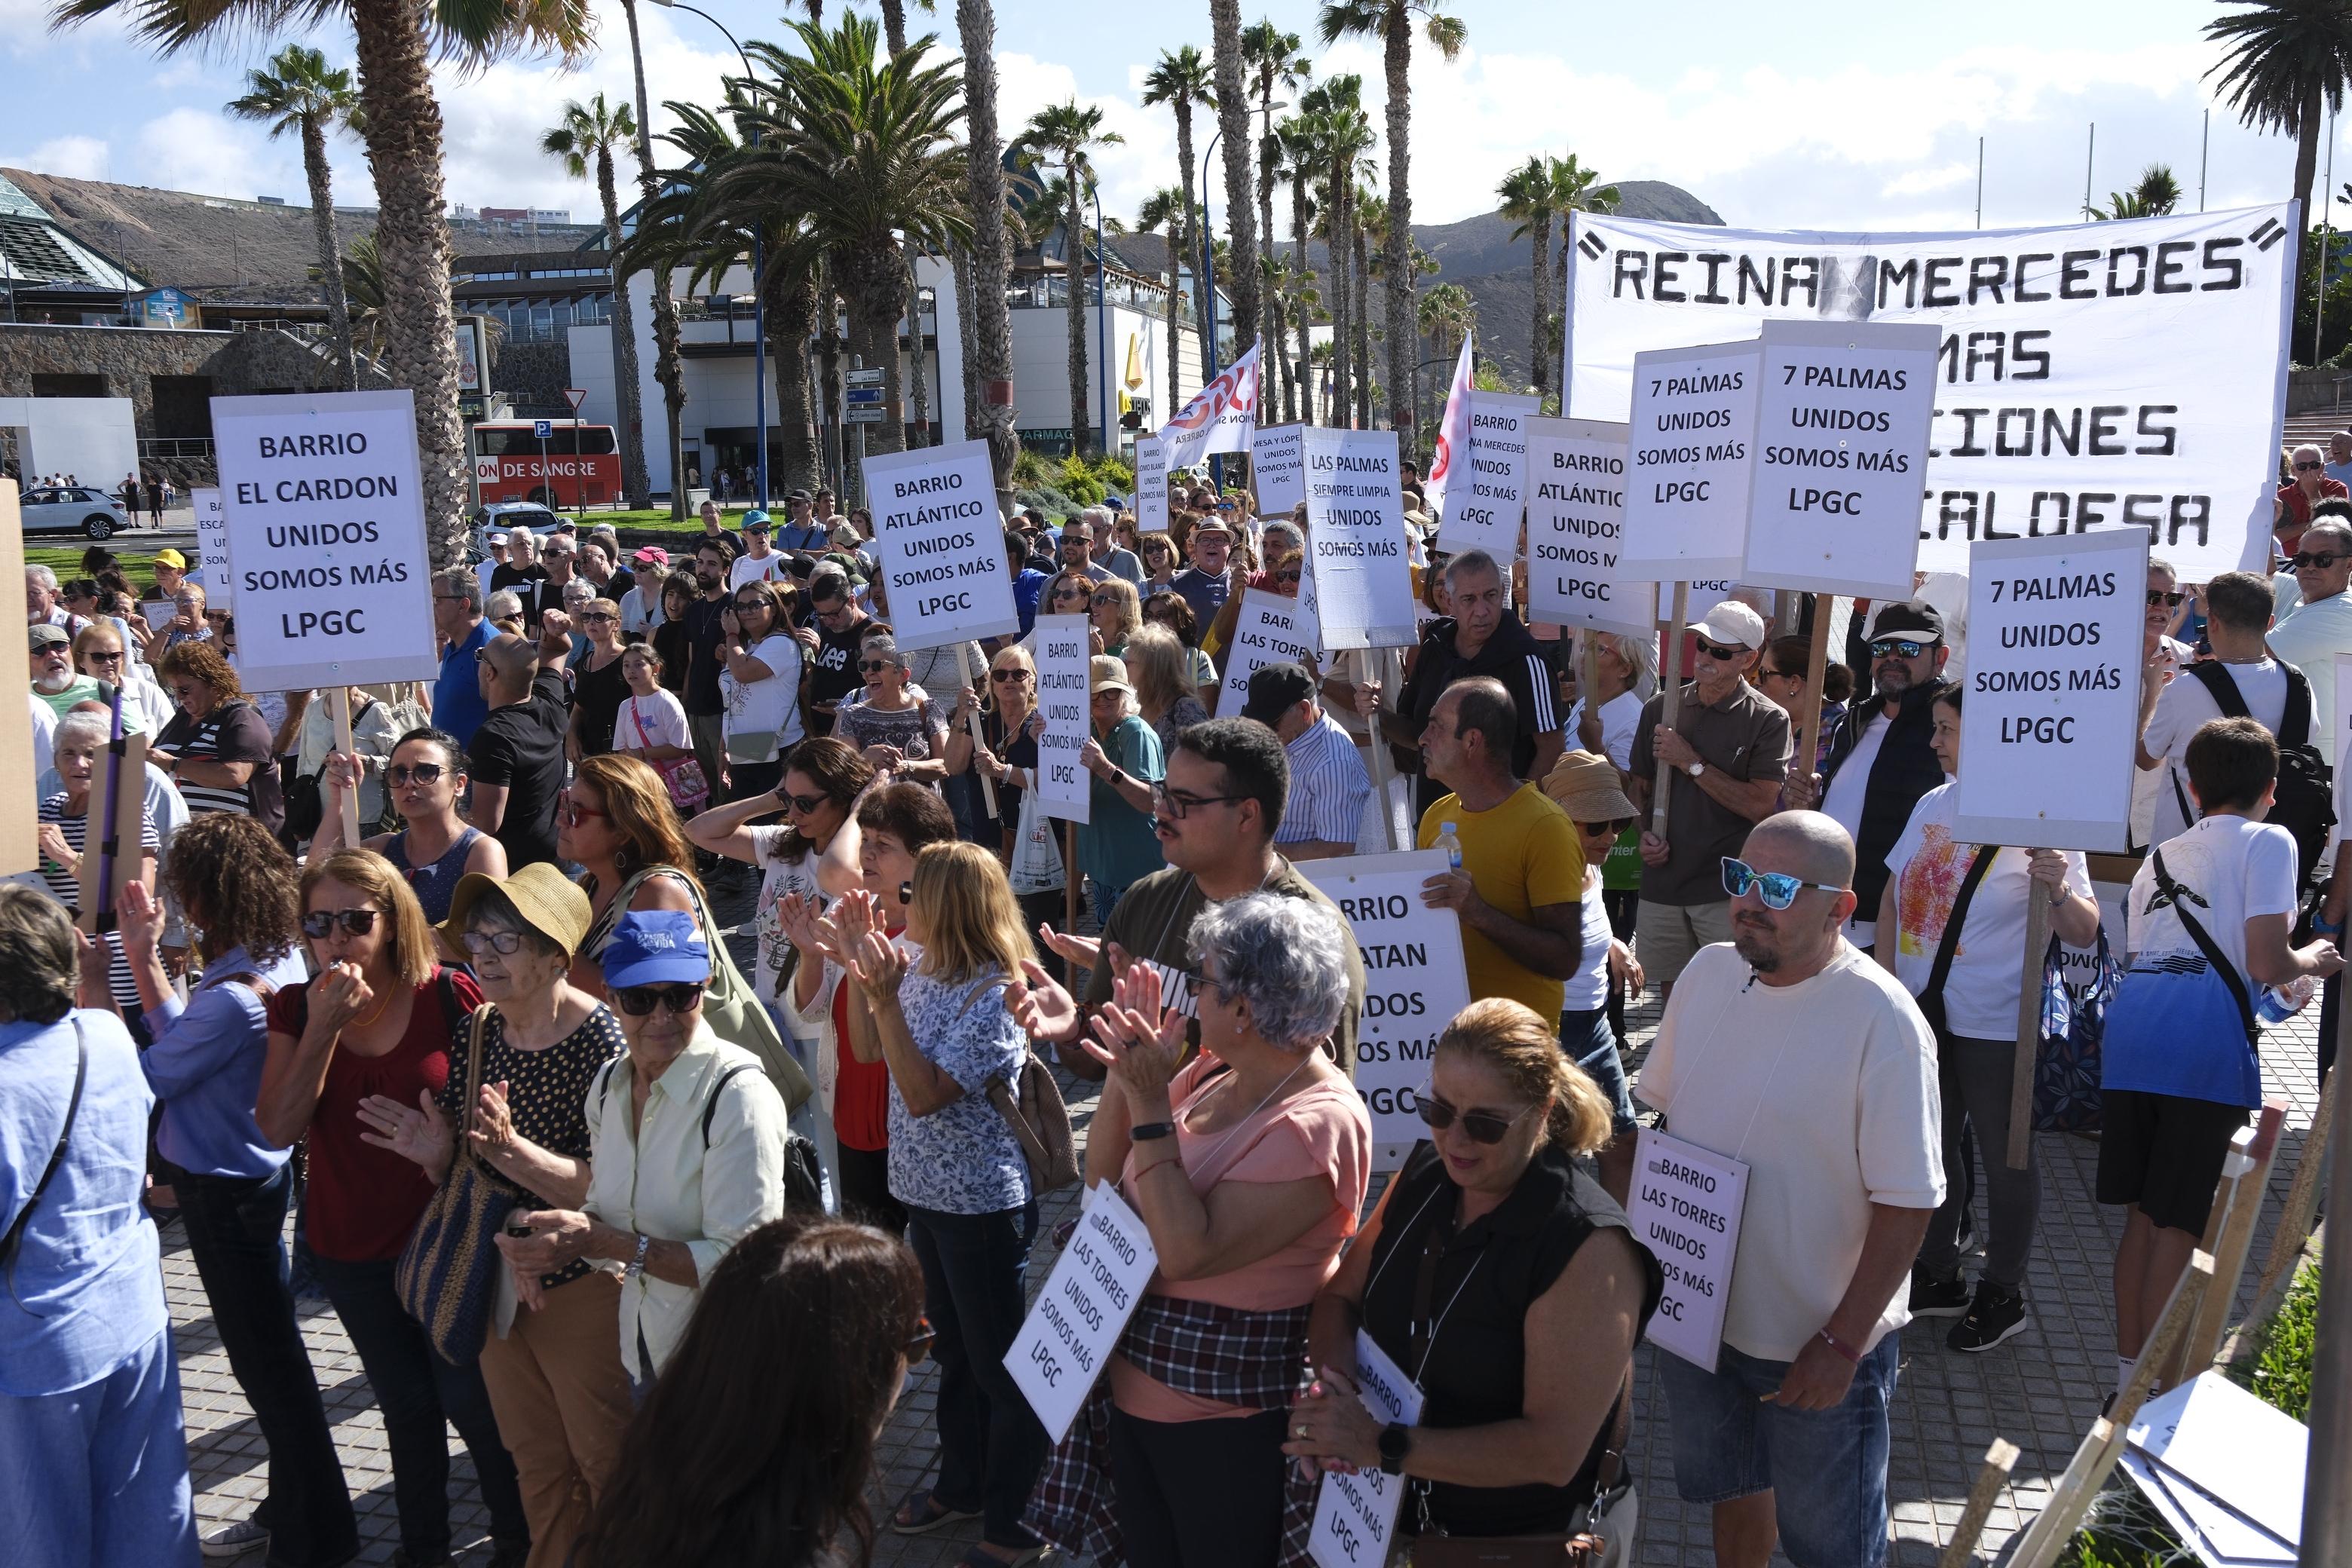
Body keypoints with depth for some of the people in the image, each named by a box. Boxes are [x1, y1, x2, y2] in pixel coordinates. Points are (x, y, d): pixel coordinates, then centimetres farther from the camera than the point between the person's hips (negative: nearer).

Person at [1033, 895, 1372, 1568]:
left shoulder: (1317, 1122, -23)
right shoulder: (1212, 1071, 1)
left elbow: (1188, 1252, -28)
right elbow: (1103, 1176, 9)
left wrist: (1151, 1104, -27)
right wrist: (1126, 1075, -6)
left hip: (1225, 1419, -7)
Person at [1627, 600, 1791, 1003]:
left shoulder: (1767, 720, -5)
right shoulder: (1661, 708, 9)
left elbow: (1760, 805, -14)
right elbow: (1639, 784, 17)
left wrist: (1691, 762, -14)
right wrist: (1645, 833, -1)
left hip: (1727, 891, -4)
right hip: (1662, 881, 5)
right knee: (1671, 993, 15)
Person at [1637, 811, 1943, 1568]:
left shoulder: (1881, 1020, -22)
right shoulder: (1708, 972, -4)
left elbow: (1907, 1203, -20)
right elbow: (1659, 1110, 8)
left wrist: (1843, 1342, -20)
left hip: (1816, 1342, -5)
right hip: (1694, 1312, 5)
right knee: (1733, 1486, 27)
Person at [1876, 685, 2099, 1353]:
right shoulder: (1933, 804, 4)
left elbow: (2085, 932, -16)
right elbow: (1893, 895, 14)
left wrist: (2057, 890, -36)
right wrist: (1888, 982, 10)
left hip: (1996, 1023, -6)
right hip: (1921, 1012, 7)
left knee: (2004, 1156, 8)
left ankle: (2003, 1295, 24)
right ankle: (1936, 1276, 34)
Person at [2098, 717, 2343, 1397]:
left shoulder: (2159, 857, 25)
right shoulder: (2268, 842, 6)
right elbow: (2266, 963, -5)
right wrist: (2312, 961, 18)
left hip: (2130, 1030, 6)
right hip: (2205, 1041, -6)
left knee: (2142, 1213, 15)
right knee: (2179, 1225, 1)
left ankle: (2127, 1375, 22)